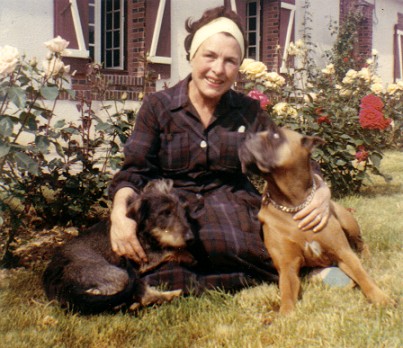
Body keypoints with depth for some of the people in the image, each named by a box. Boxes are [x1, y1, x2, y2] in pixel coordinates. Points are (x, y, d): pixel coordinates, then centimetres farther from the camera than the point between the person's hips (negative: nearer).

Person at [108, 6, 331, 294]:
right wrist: (120, 211, -26)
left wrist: (321, 190, -15)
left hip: (234, 207, 1)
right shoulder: (158, 106, 2)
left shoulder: (249, 112, 8)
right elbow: (134, 172, -4)